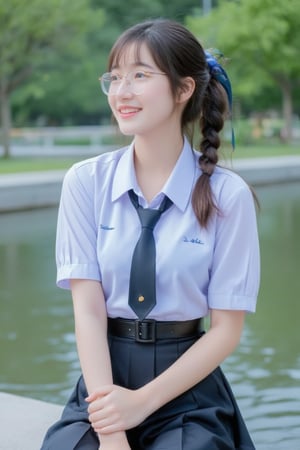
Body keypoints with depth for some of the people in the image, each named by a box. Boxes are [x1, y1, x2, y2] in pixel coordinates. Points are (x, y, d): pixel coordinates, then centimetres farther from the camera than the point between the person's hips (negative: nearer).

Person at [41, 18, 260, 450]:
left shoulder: (228, 194, -7)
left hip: (189, 386, -1)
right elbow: (88, 308, -8)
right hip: (104, 377, 1)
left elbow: (226, 329, -5)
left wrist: (143, 401, -13)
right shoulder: (86, 181, -2)